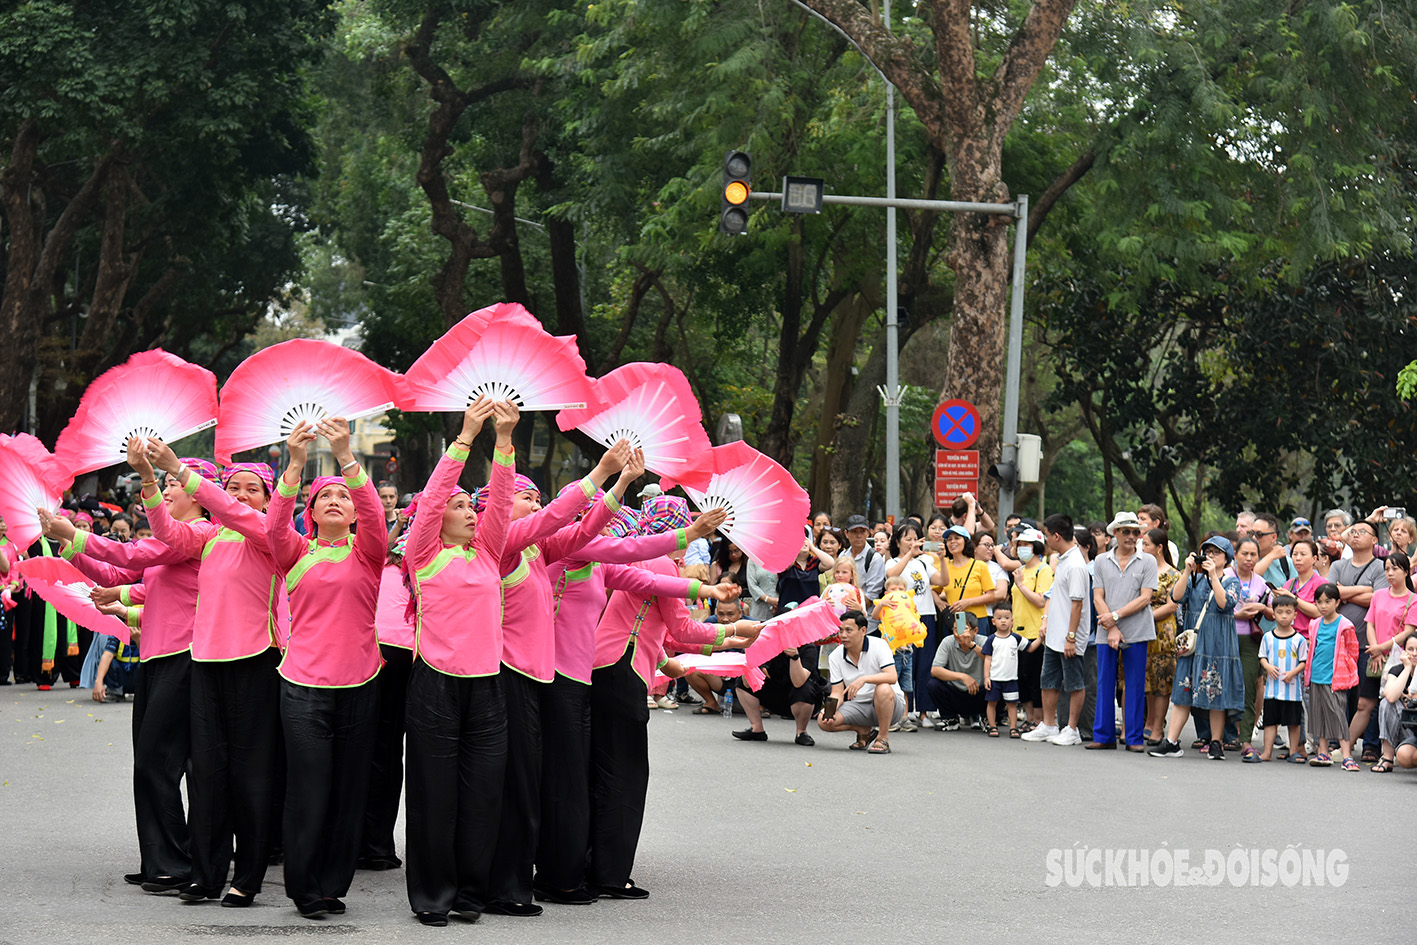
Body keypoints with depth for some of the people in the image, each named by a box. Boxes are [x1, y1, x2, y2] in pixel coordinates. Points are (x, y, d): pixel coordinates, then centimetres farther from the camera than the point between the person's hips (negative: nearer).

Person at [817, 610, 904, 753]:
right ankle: (865, 731, 7)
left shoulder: (878, 645, -13)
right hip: (859, 706, 4)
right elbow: (837, 693, -2)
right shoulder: (835, 657, -2)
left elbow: (892, 677, -27)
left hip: (891, 705, -4)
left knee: (883, 689, -39)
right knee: (823, 721, -19)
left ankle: (883, 738, -18)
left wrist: (864, 679, -41)